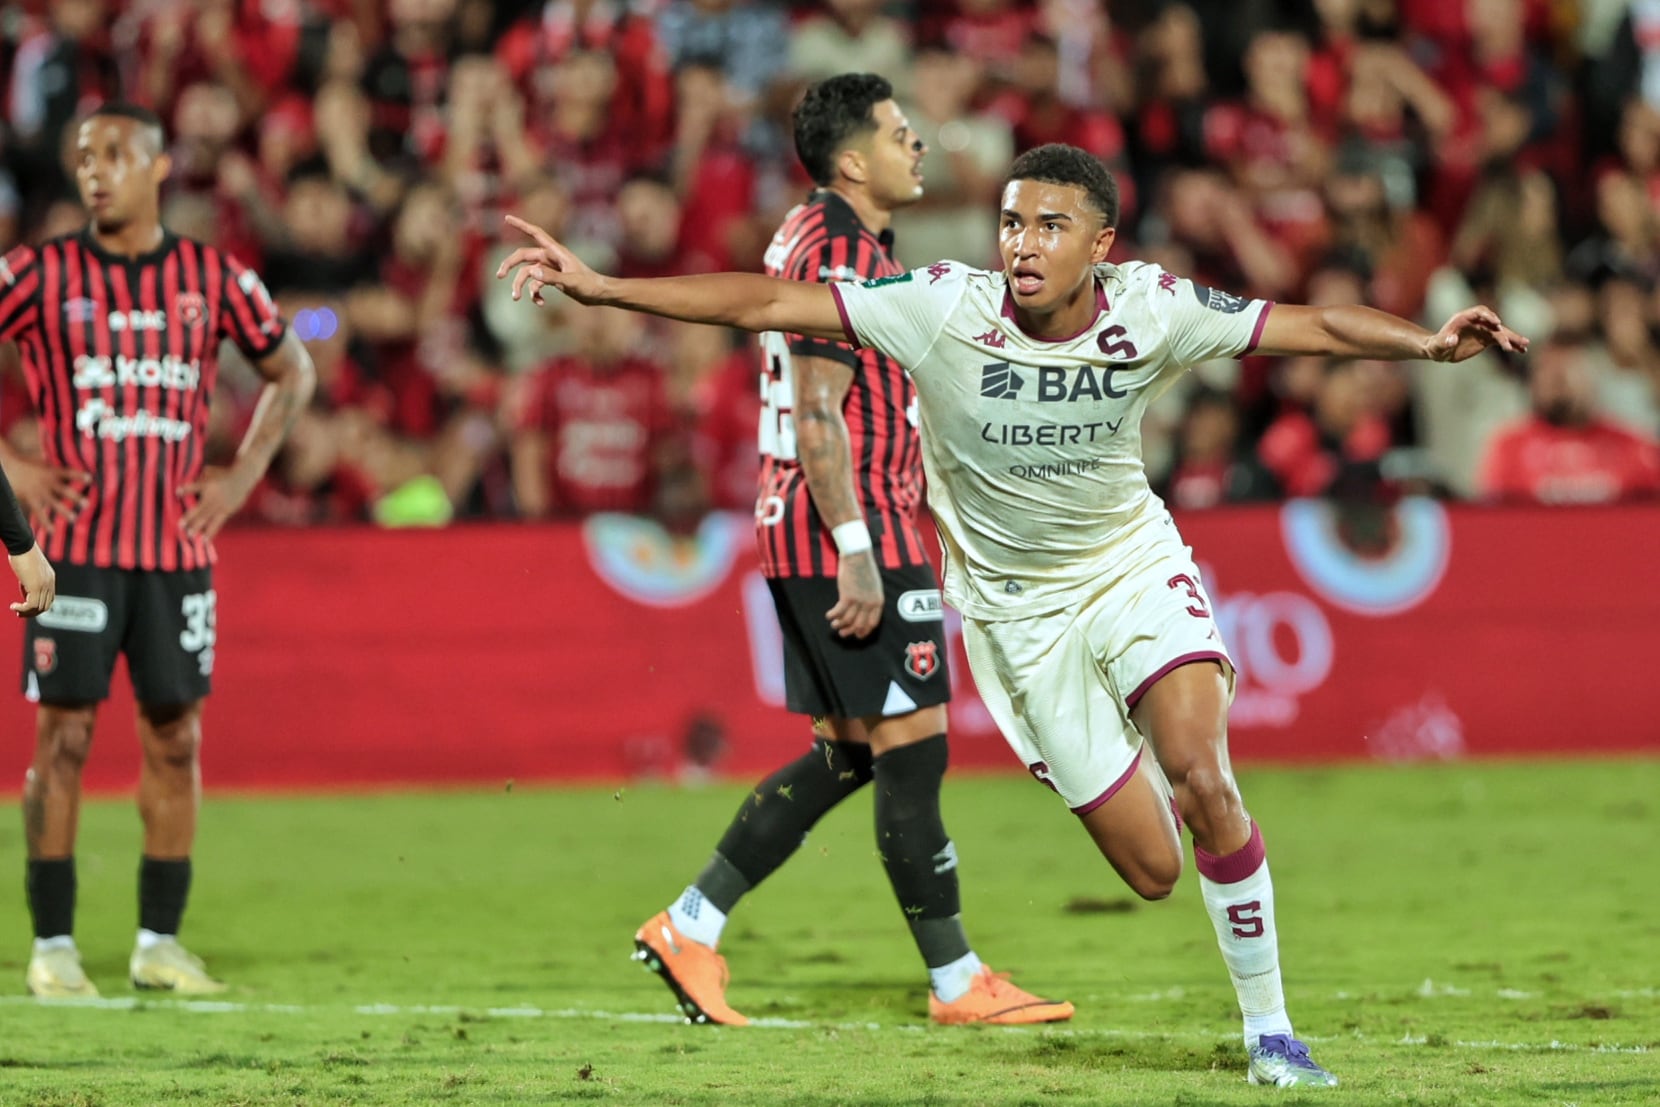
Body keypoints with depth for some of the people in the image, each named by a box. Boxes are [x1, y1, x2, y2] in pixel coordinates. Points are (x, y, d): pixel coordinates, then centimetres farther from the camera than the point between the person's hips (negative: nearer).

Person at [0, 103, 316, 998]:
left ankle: (160, 941, 12)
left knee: (176, 737, 4)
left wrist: (242, 474, 8)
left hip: (178, 549, 2)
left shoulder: (213, 280, 5)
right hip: (76, 545, -2)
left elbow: (290, 371, 19)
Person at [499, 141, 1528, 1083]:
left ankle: (1269, 1030, -7)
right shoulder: (943, 308, -20)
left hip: (1133, 567, 0)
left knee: (1203, 779, -24)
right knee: (1152, 867, -3)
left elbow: (1317, 326, -13)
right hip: (1016, 607, 0)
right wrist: (598, 286, -24)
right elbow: (763, 303, -20)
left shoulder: (1154, 309, -16)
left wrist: (1424, 340, -31)